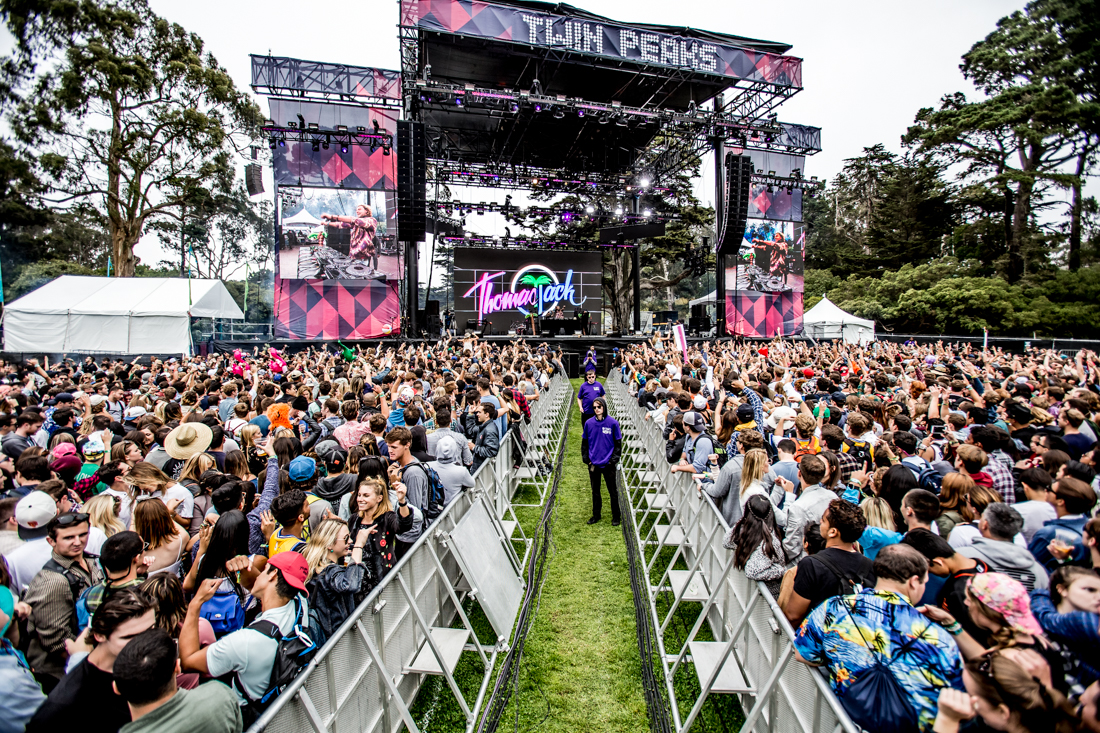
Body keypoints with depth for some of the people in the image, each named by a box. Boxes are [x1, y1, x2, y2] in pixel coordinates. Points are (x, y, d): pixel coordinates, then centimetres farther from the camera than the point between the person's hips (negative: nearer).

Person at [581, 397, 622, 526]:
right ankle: (596, 514, 31)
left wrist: (614, 459, -8)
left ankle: (616, 516, 24)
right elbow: (584, 442, 8)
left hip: (608, 464, -2)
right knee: (595, 491, 16)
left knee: (613, 491, 9)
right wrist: (585, 458, 2)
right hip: (593, 464, 3)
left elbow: (618, 443, -2)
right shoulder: (589, 423, -1)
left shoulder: (613, 423, -8)